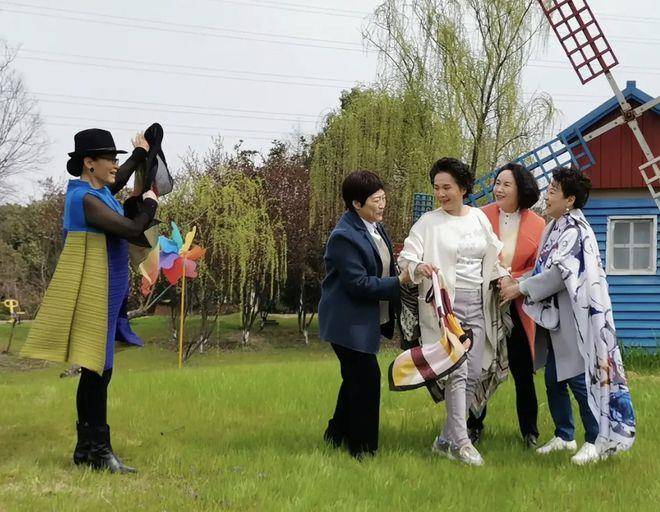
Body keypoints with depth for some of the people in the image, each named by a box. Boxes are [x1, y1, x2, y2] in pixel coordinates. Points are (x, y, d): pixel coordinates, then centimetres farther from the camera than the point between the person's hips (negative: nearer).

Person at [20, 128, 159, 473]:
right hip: (93, 290, -10)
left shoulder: (96, 190, 13)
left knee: (97, 370, 12)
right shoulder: (86, 199, -18)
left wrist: (139, 155, 47)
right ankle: (97, 451, -6)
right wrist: (149, 205, -3)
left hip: (107, 290, 10)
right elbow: (132, 229, -22)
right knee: (96, 370, -9)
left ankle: (87, 448, 19)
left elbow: (116, 183, 38)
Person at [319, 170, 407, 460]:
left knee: (356, 378, 19)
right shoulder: (344, 237, -22)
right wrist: (399, 282, -25)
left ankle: (337, 435, 35)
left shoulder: (376, 227, 7)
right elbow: (359, 283, -25)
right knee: (367, 378, -8)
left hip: (367, 320, 10)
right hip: (349, 323, -10)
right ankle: (363, 447, 4)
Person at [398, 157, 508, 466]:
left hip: (478, 306, 5)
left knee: (473, 375, 5)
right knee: (457, 373, -13)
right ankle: (461, 442, -10)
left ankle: (446, 440, 14)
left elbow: (492, 256, 24)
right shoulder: (428, 223, -3)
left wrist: (502, 277, 9)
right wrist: (417, 268, -31)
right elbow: (406, 257, -10)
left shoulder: (479, 218, 10)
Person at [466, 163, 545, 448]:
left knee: (523, 371, 5)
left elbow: (538, 269, 1)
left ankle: (529, 432, 19)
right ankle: (474, 427, 24)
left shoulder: (537, 224, 1)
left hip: (516, 307, 1)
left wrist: (512, 283, -14)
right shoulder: (481, 216, -3)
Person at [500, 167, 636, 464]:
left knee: (578, 378, -5)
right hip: (554, 318, 9)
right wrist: (516, 282, 2)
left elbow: (560, 274, -20)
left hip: (574, 319, -9)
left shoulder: (575, 231, -14)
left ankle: (595, 441, 6)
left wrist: (521, 288, -14)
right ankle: (564, 436, 24)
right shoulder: (554, 228, 13)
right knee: (553, 380, 12)